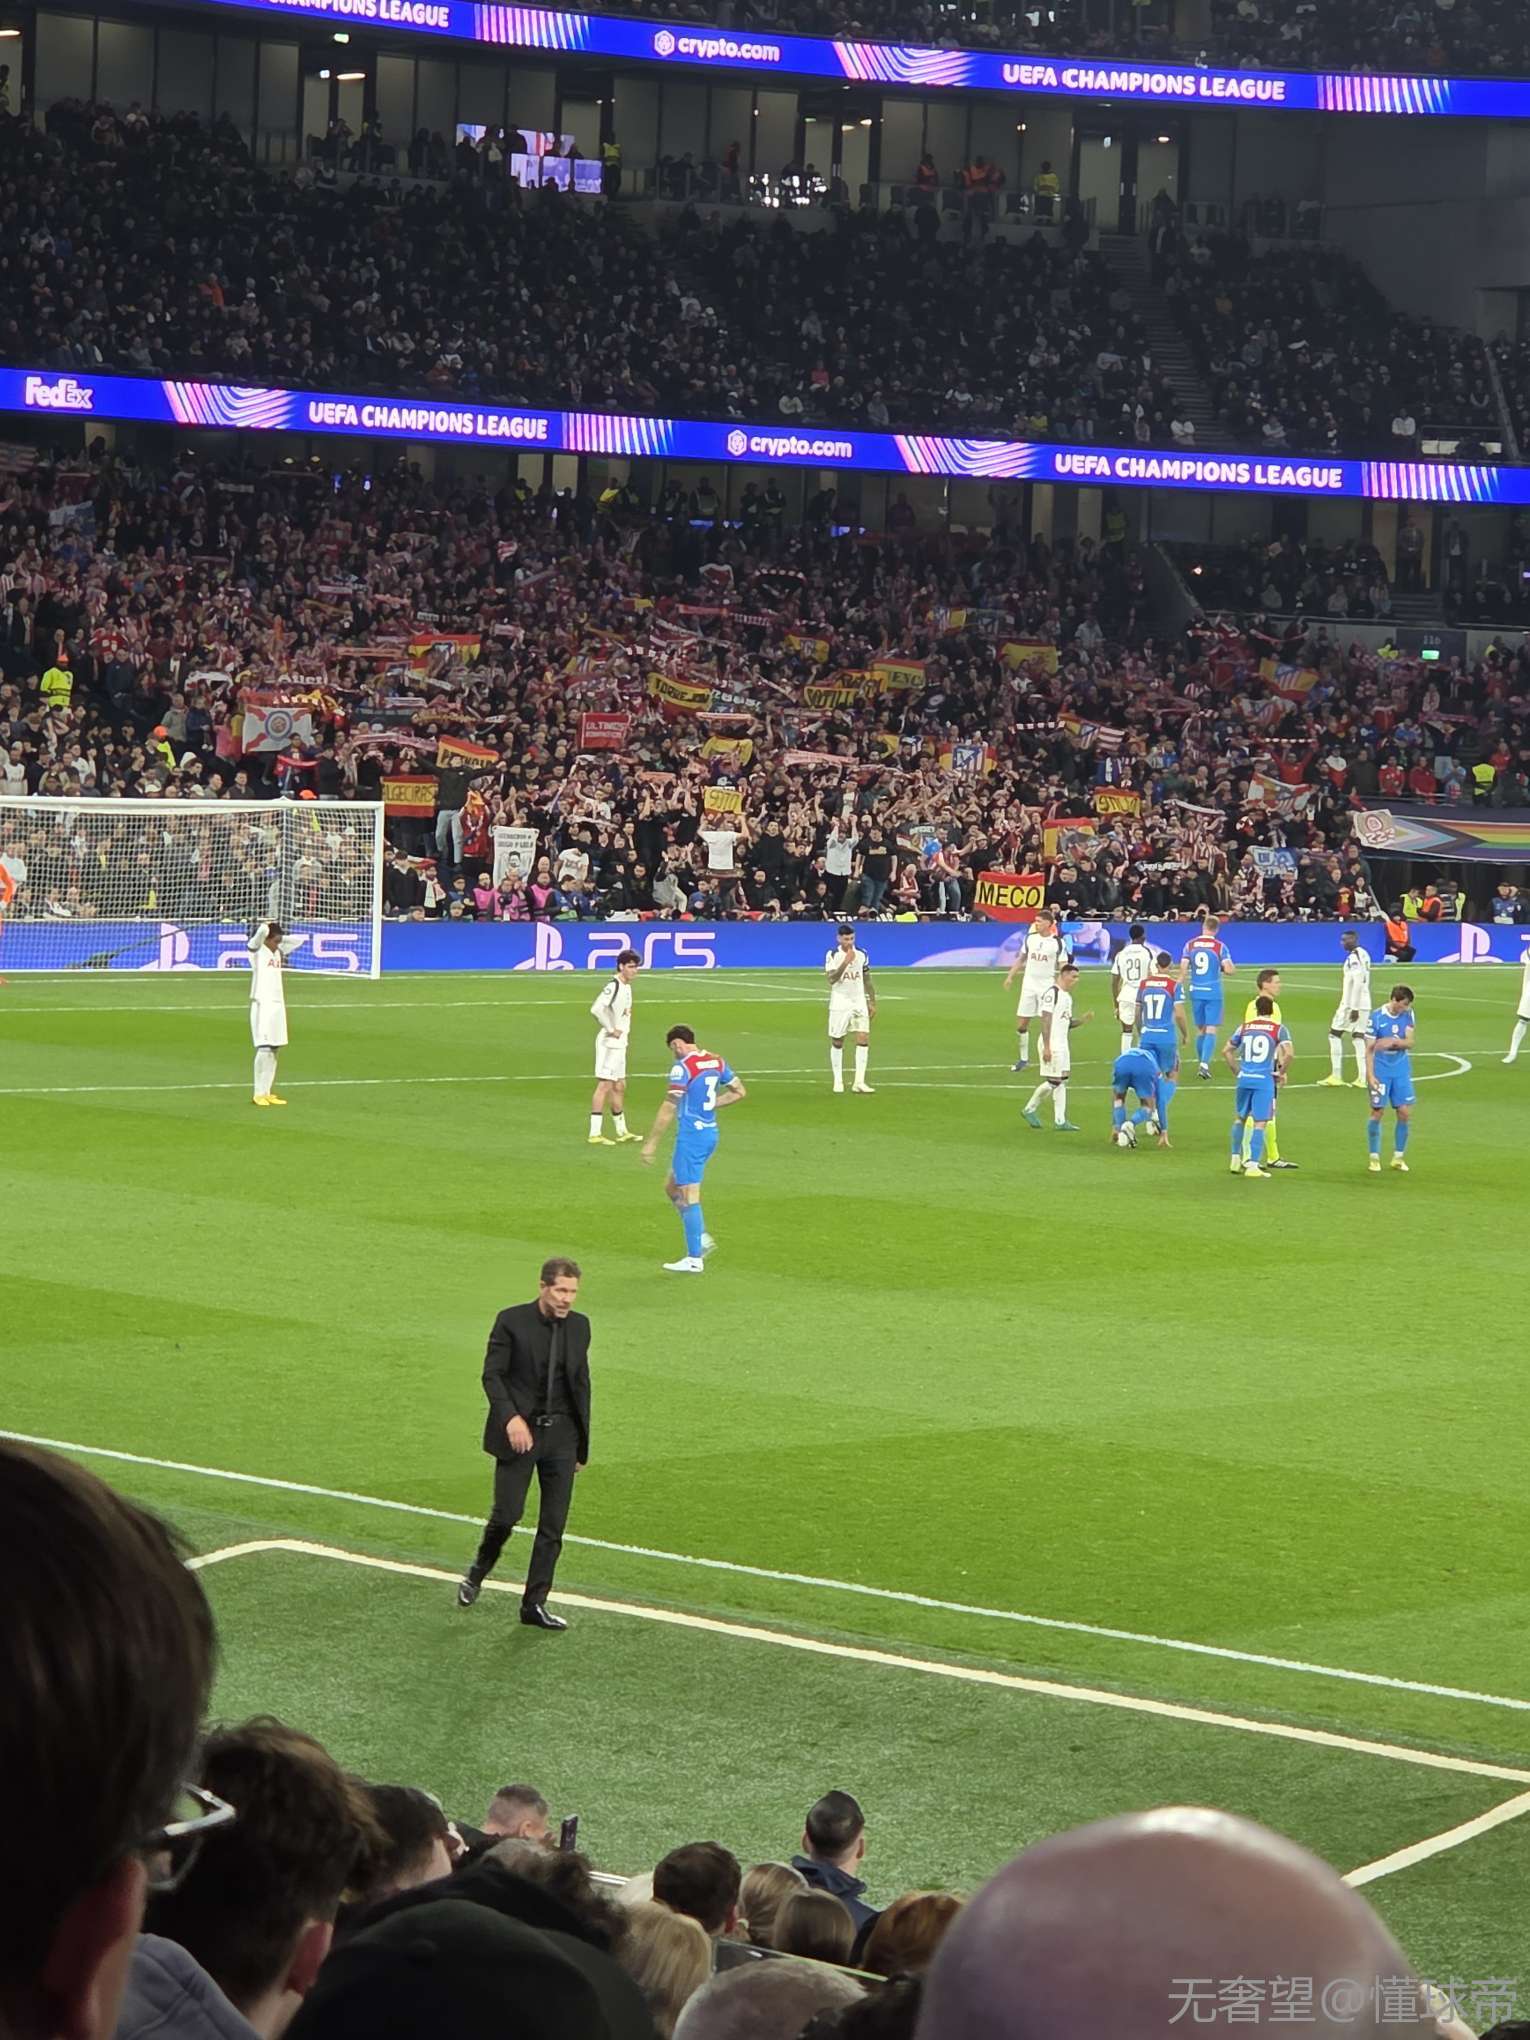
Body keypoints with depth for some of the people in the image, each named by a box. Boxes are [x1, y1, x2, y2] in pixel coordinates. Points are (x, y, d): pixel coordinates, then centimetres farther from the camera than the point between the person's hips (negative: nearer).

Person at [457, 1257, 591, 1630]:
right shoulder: (512, 1321, -7)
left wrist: (582, 1445, 15)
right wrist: (511, 1418, -22)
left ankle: (534, 1604, 9)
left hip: (561, 1435, 4)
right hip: (519, 1432, -4)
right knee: (506, 1514, -9)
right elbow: (492, 1374, -8)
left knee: (553, 1526, 2)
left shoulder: (579, 1326, 7)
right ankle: (478, 1571, 21)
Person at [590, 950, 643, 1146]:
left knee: (619, 1086, 16)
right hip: (609, 1042, -10)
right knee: (605, 1085, -10)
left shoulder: (627, 987, 12)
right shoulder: (613, 986, -18)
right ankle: (595, 1134, -11)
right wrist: (611, 1030, -22)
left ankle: (621, 1132, 26)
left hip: (620, 1043, 10)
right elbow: (596, 1009, -31)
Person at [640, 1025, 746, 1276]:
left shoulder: (682, 1067, -15)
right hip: (710, 1132, 9)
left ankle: (694, 1259, -1)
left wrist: (650, 1143, -12)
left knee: (689, 1196, -3)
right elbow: (740, 1092, 16)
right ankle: (701, 1237, 15)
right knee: (671, 1187, 20)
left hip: (691, 1135, -9)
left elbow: (669, 1109, -17)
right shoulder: (716, 1061, 9)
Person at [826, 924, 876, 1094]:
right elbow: (831, 978, -18)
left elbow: (867, 980, 13)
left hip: (859, 1003, 3)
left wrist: (872, 1003, 12)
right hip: (839, 1004, -3)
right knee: (837, 1042, 3)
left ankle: (859, 1082, -9)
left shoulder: (861, 955, 5)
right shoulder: (833, 955, -6)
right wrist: (846, 962, -26)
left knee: (864, 1039, -10)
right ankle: (838, 1081, 15)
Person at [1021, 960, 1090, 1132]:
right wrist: (1046, 1047, -22)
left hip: (1062, 1045, 9)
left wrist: (1082, 1019, 3)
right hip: (1051, 1044, -9)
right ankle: (1029, 1110, 5)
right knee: (1053, 1081, -8)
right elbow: (1045, 1020, -17)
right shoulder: (1052, 993, -13)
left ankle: (1060, 1121, 11)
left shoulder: (1068, 997, 16)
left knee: (1062, 1081, 8)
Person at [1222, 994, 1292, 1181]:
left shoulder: (1244, 1027, 11)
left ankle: (1236, 1160, 24)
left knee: (1240, 1118, 20)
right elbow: (1288, 1054, -14)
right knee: (1260, 1123, -2)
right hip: (1264, 1080, -4)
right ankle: (1253, 1165, -9)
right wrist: (1280, 1072, 1)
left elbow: (1226, 1051, 13)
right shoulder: (1278, 1029, 0)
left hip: (1244, 1079, 4)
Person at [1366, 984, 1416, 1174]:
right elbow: (1369, 1049, -9)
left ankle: (1398, 1157, 13)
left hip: (1401, 1071, 4)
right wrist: (1370, 1075, -15)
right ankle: (1374, 1158, 11)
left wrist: (1393, 1042, -23)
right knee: (1377, 1112, -1)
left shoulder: (1407, 1015, -1)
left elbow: (1409, 1042, -3)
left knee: (1405, 1112, 0)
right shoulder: (1376, 1017, -12)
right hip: (1381, 1071, -4)